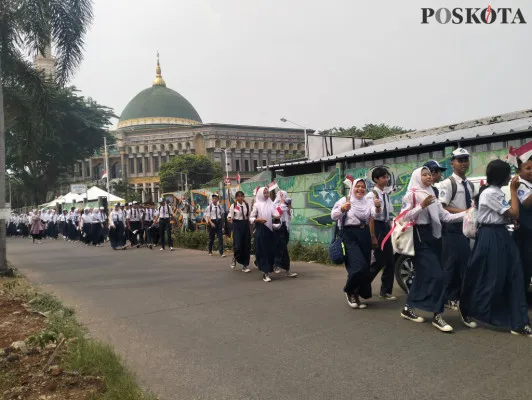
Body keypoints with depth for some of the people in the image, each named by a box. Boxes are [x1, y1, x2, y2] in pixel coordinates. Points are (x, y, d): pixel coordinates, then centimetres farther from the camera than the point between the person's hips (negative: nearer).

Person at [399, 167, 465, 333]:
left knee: (423, 275, 10)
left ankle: (408, 308, 22)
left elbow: (446, 216, 9)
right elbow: (404, 217, -15)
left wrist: (466, 213, -2)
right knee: (436, 275, -13)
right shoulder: (411, 194, -5)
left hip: (431, 236, 9)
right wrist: (422, 206, -21)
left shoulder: (432, 195, 19)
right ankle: (437, 315, -6)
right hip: (419, 237, -9)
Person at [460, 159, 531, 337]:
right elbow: (514, 213, -15)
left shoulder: (495, 192, 14)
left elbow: (507, 214, 11)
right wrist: (513, 190, -7)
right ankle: (467, 311, 20)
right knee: (491, 278, 0)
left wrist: (513, 191, 5)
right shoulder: (490, 193, -16)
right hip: (490, 237, -10)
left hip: (501, 235, 10)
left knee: (513, 277, 6)